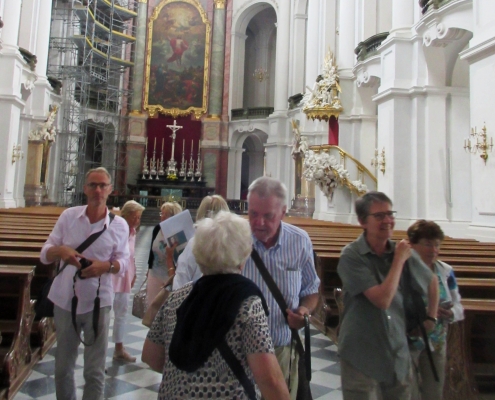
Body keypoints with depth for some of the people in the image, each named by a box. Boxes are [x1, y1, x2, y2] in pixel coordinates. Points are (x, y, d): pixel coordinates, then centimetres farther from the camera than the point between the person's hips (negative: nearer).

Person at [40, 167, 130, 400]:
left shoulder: (119, 225, -3)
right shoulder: (68, 216, 0)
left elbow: (123, 263, 0)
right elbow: (45, 254, 1)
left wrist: (106, 265, -22)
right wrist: (60, 250, -21)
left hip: (98, 302, -2)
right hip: (64, 300, 2)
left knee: (95, 370, 7)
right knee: (62, 365, 20)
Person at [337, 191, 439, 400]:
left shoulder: (402, 251, -2)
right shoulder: (351, 256, -18)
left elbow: (432, 282, 17)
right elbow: (382, 300, -26)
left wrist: (431, 317, 16)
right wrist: (399, 260, -18)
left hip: (398, 353, 5)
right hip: (361, 356, -5)